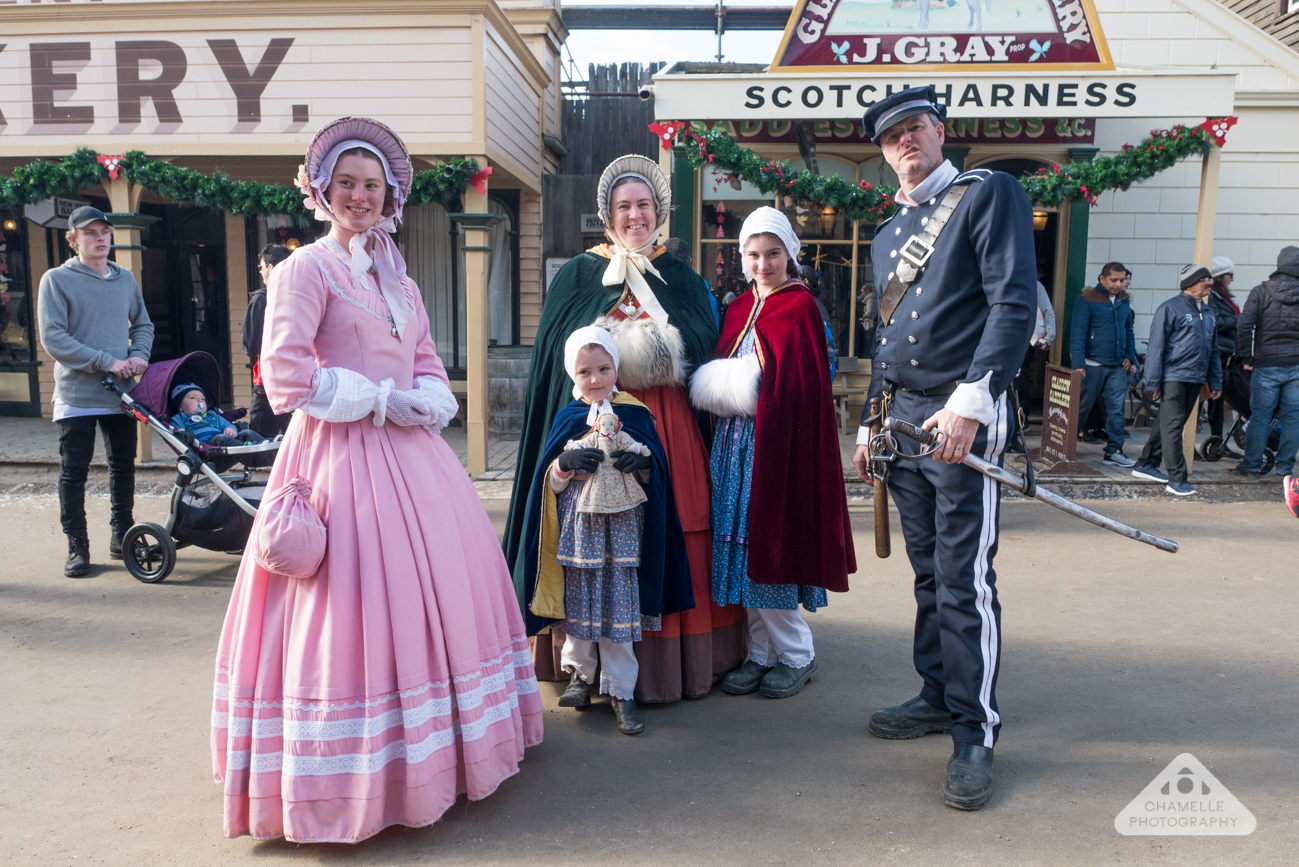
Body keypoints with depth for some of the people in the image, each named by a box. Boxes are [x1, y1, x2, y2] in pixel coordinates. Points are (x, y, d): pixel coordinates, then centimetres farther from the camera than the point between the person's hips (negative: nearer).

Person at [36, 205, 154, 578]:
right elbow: (53, 338, -11)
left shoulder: (125, 279, 10)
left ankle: (122, 537, 25)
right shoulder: (57, 280, -4)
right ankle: (77, 547, 10)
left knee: (124, 467, 12)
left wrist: (139, 355, -3)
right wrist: (106, 361, -17)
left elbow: (143, 325, 18)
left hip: (121, 393, 4)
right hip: (76, 396, -4)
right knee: (74, 472, 1)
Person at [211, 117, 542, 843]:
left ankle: (430, 746, 27)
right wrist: (379, 402, -13)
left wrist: (425, 402, -4)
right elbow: (286, 374, -13)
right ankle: (351, 775, 11)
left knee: (441, 586, 10)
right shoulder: (306, 268, -3)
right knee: (353, 605, -6)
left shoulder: (398, 279, 17)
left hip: (410, 450, 7)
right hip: (344, 456, -7)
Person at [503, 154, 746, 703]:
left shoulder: (682, 280, 14)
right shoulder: (577, 276, 9)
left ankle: (671, 665, 13)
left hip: (670, 428, 2)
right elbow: (558, 356, 1)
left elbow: (704, 346, 1)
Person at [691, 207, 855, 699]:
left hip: (778, 441, -6)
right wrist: (718, 388, 0)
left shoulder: (799, 306, -4)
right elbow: (715, 376, 19)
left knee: (770, 544, -3)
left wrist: (743, 387, -12)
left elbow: (799, 384, -12)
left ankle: (796, 655, 13)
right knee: (744, 549, 7)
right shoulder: (740, 308, 16)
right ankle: (761, 653, 19)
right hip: (736, 442, 6)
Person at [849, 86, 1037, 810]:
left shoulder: (988, 193, -1)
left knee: (964, 579, -5)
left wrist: (970, 402, -21)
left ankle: (976, 732, 6)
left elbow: (1015, 302, -12)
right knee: (928, 572, 13)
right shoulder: (888, 235, 20)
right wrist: (870, 423, 20)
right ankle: (939, 695, 26)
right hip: (903, 416, 7)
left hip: (963, 415, -6)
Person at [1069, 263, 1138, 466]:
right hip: (1093, 364, -5)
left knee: (1116, 408, 2)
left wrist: (1130, 357, 11)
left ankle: (1113, 451, 8)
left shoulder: (1124, 302, 13)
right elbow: (1077, 333, -11)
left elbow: (1128, 332, 23)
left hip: (1118, 366, 5)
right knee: (1081, 407, 2)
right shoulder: (1087, 300, -6)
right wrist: (1078, 363, -18)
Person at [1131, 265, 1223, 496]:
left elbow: (1213, 350, 22)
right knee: (1172, 426, -8)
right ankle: (1176, 478, -8)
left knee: (1170, 425, 13)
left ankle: (1146, 464, 24)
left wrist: (1215, 382, 17)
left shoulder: (1209, 312, 17)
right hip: (1173, 377, -8)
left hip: (1195, 379, 8)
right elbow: (1156, 347, -9)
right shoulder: (1170, 308, -6)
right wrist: (1153, 382, -13)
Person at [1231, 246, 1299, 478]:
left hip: (1267, 365, -1)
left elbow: (1244, 326, -12)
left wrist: (1247, 358, -3)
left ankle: (1252, 464, 8)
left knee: (1260, 416, 4)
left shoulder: (1260, 292, -4)